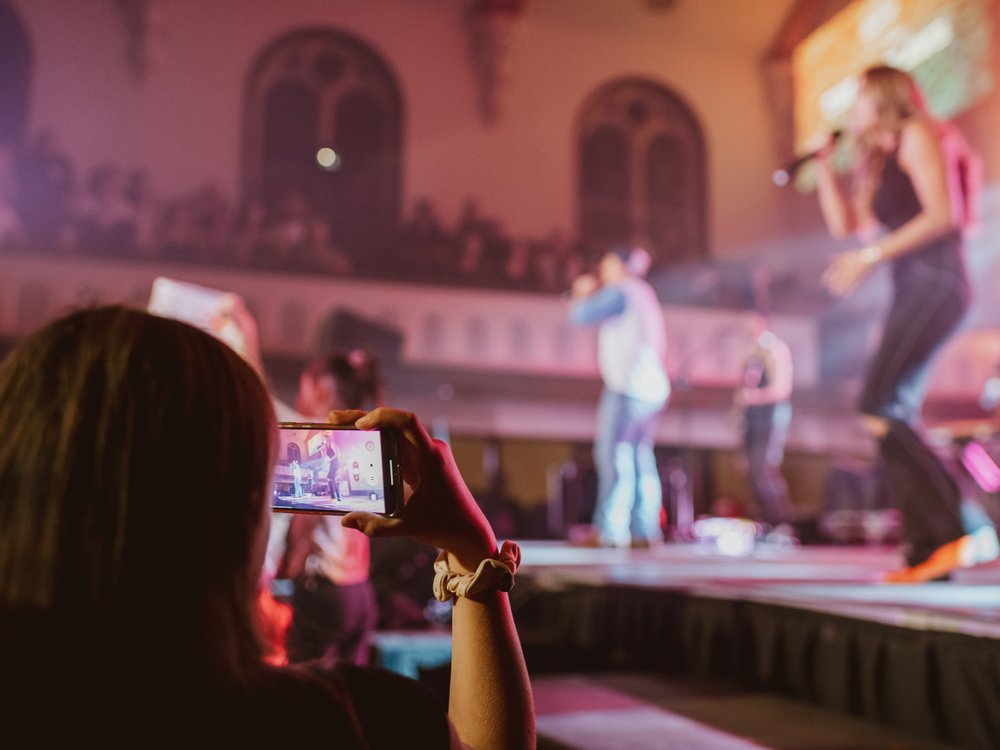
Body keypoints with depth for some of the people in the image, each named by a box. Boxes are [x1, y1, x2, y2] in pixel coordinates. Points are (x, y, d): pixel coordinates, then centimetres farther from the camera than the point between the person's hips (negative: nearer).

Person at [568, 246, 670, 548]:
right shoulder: (643, 293, 24)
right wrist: (590, 293, 28)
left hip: (629, 385, -9)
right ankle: (647, 530, 7)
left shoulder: (621, 291, -5)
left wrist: (582, 293, 12)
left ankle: (612, 528, -16)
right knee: (641, 458, 8)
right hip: (653, 387, 9)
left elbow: (581, 314, -7)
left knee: (614, 454, -12)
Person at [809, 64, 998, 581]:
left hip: (935, 283, -9)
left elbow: (941, 214, -12)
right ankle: (926, 551, -2)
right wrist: (824, 162, 19)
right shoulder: (878, 160, 25)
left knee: (880, 408, -19)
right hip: (911, 291, 9)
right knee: (895, 420, 0)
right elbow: (844, 224, 21)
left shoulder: (916, 135, 0)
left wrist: (871, 255, -14)